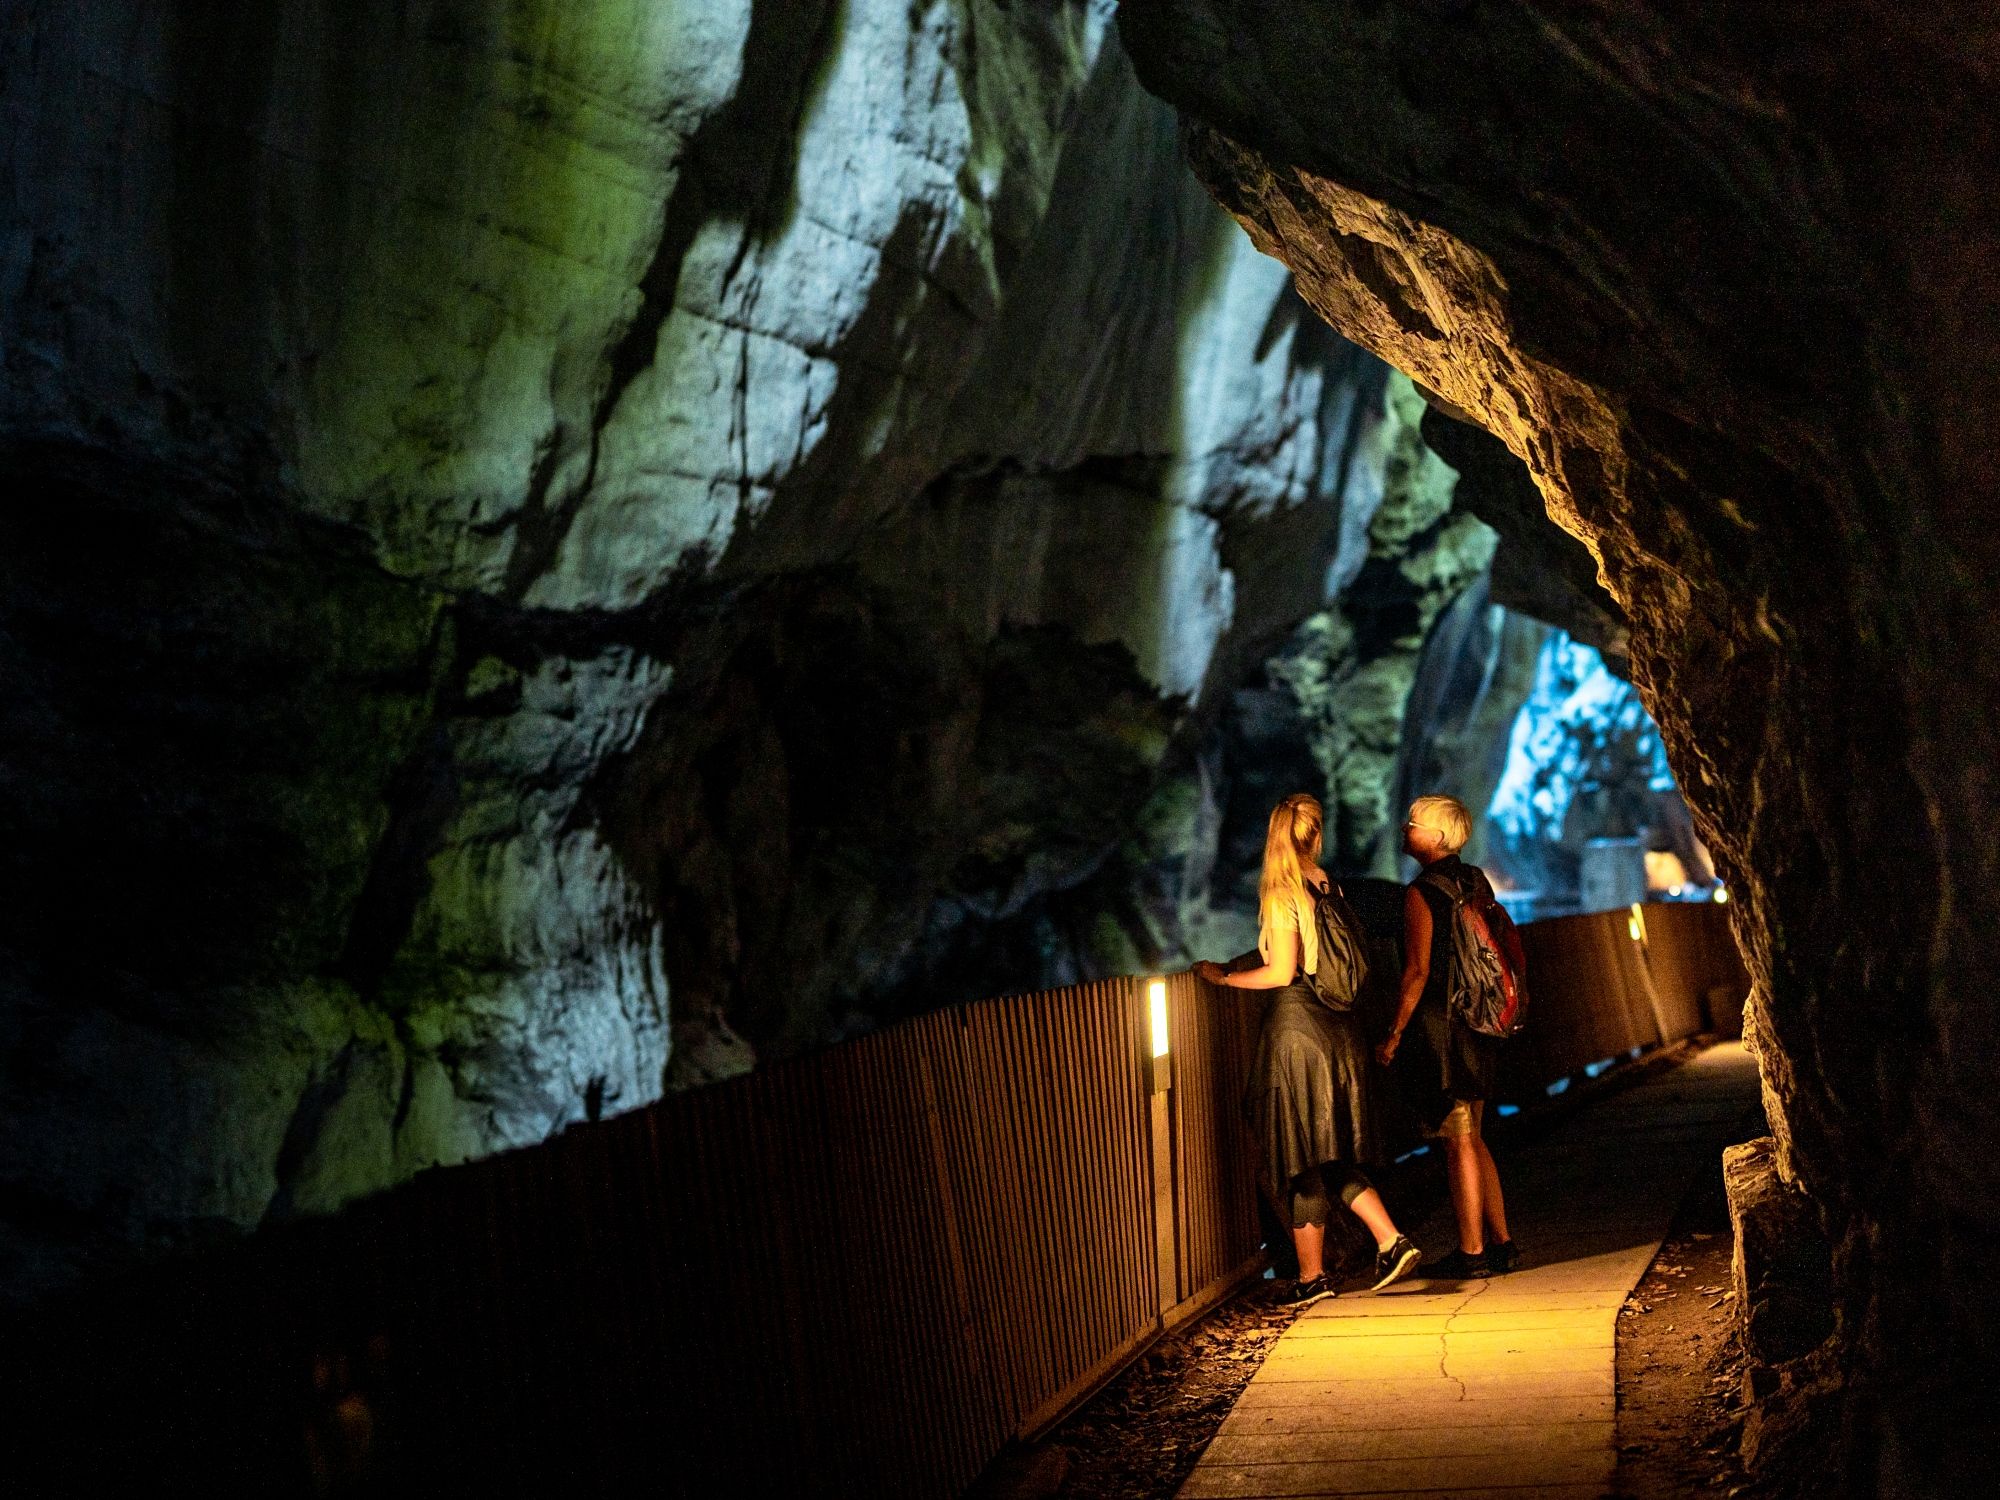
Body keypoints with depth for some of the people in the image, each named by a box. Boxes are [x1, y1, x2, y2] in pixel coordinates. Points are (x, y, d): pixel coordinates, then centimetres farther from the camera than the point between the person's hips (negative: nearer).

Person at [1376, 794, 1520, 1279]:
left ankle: (1471, 1252, 5)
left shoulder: (1420, 893, -14)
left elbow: (1418, 971, -17)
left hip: (1440, 1028, -8)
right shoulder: (1474, 882, 10)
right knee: (1471, 1139, 17)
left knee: (1459, 1144, -1)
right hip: (1477, 1025, 8)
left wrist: (1395, 1034, -12)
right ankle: (1501, 1243, 20)